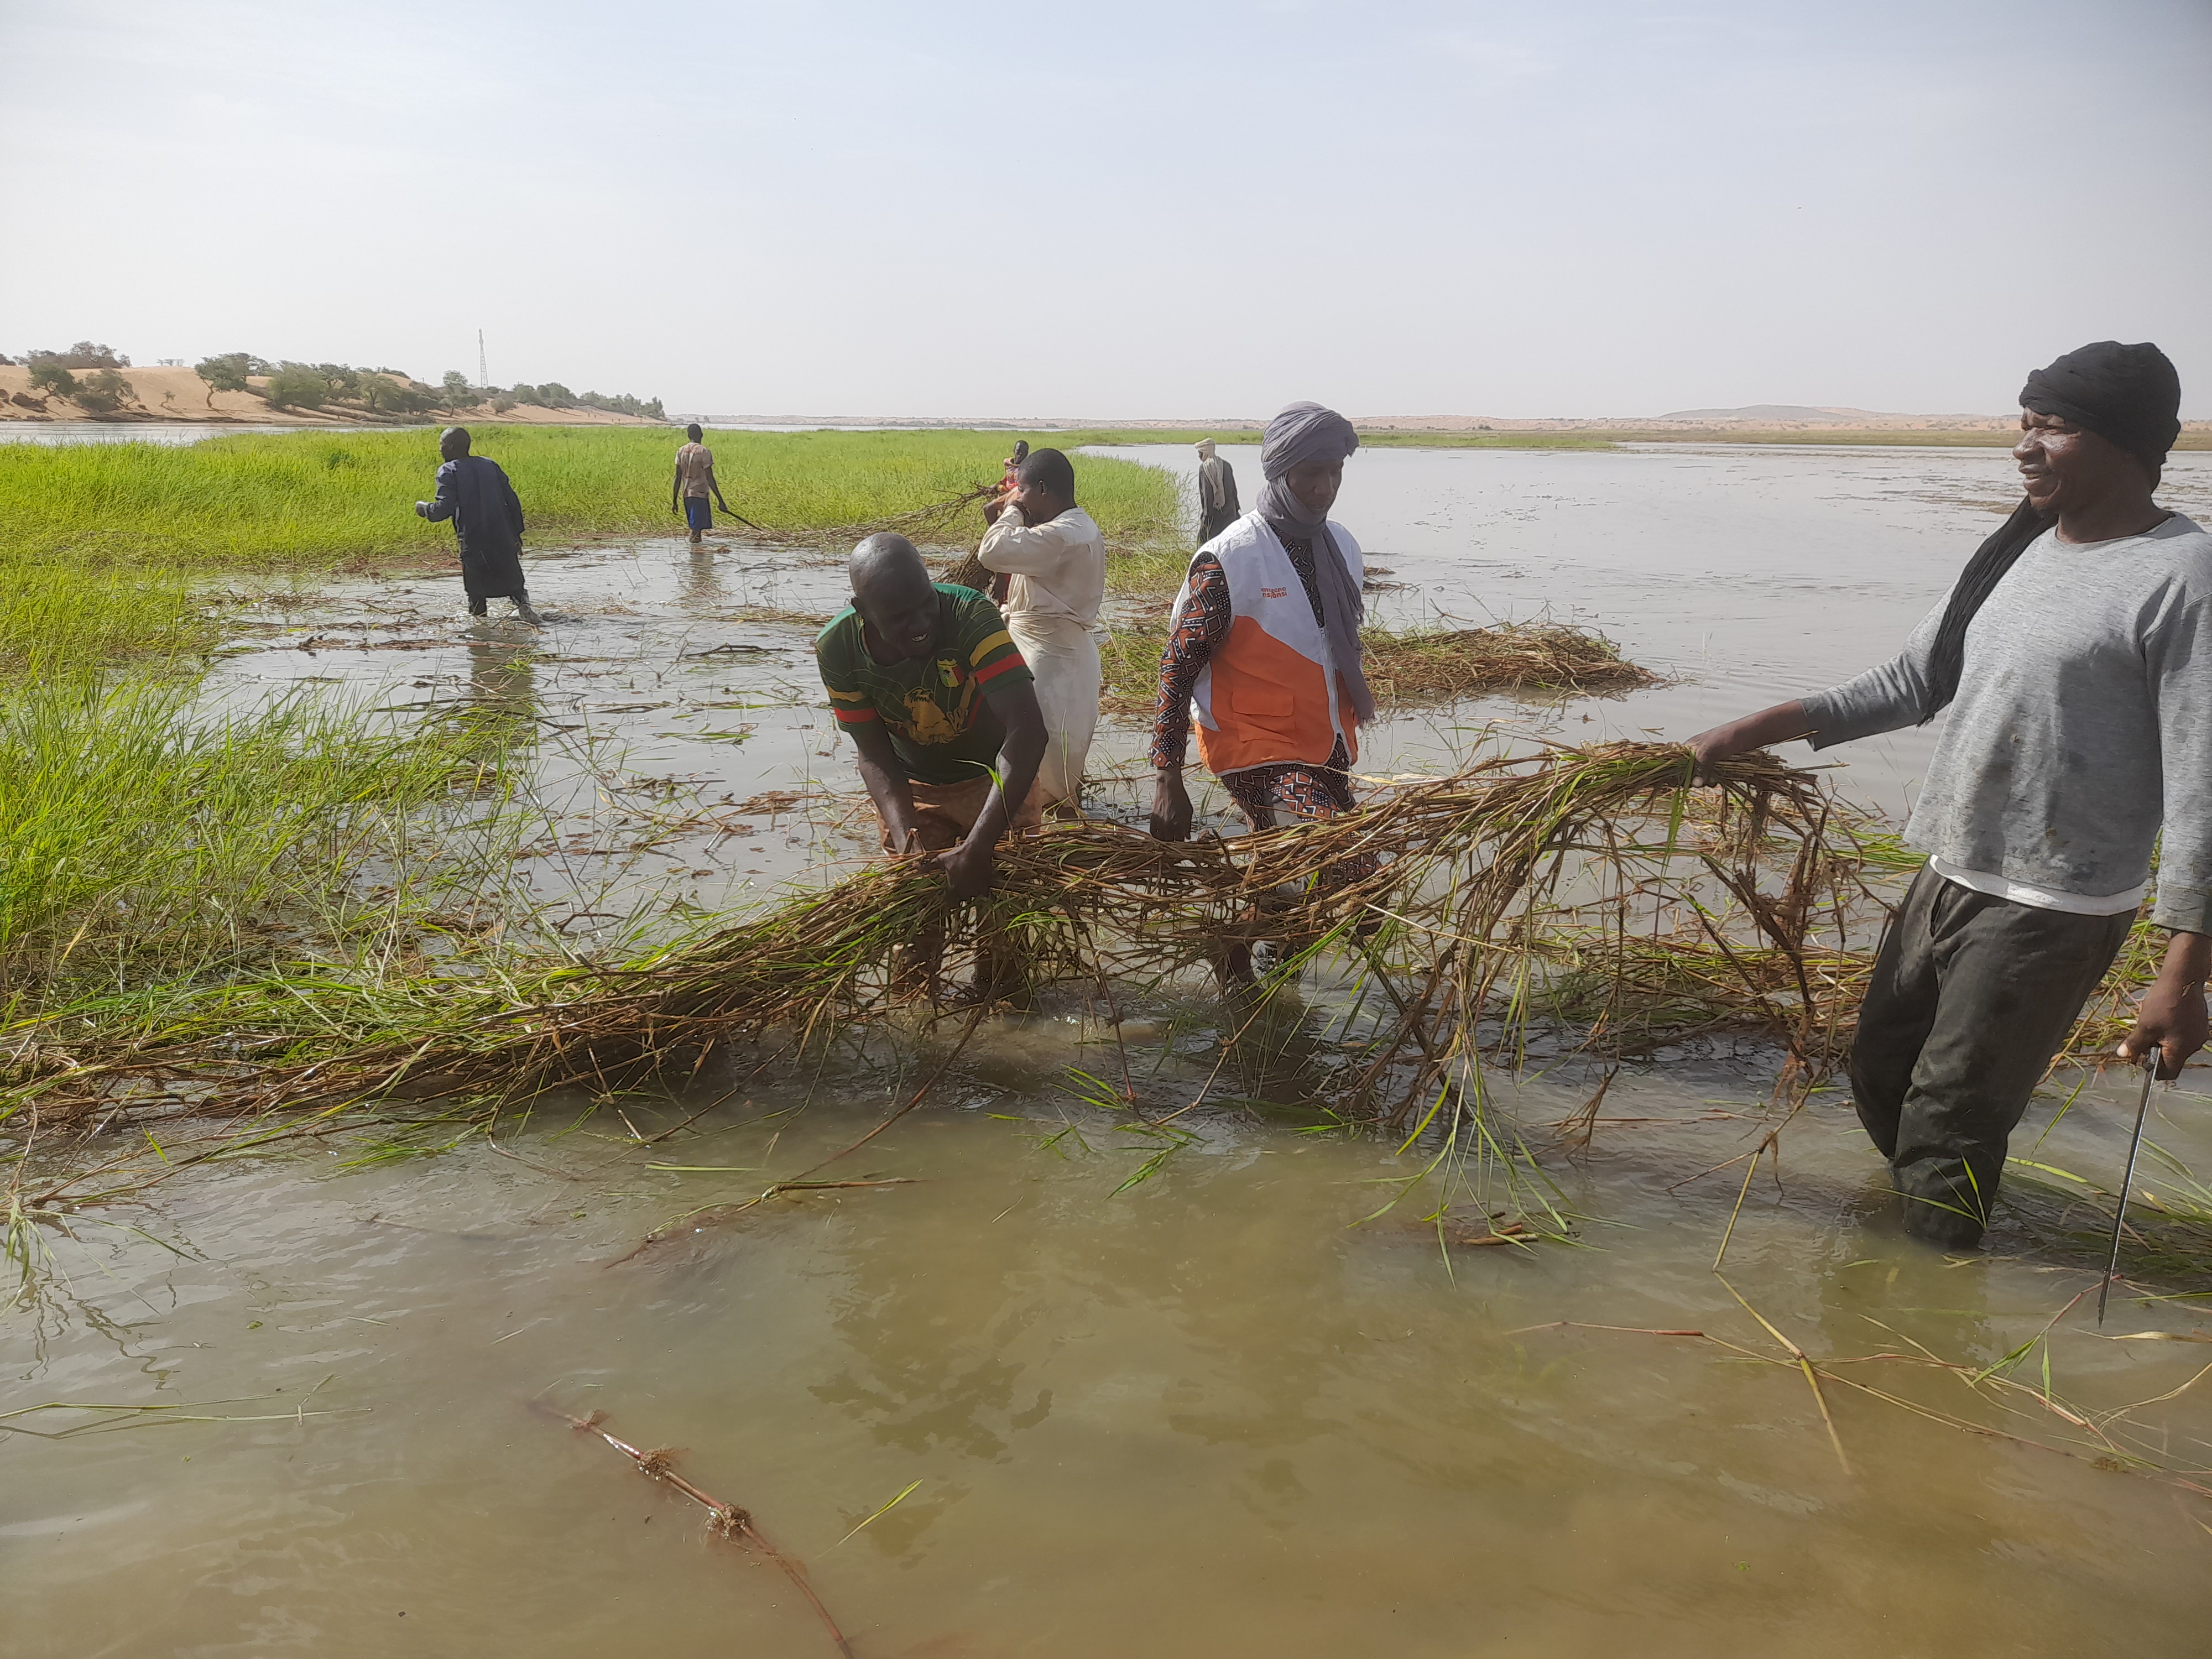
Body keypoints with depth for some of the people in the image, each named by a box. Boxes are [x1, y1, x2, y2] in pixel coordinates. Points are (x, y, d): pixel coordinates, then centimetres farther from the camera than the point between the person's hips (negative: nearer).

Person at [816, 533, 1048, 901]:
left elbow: (1027, 732, -42)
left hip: (996, 780, -2)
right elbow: (875, 757, -15)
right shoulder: (836, 650, -24)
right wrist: (905, 839, -34)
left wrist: (976, 849, -47)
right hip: (914, 789, 2)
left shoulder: (971, 615, -35)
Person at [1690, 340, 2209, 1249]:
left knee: (1947, 1129, -2)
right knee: (1880, 1075, 20)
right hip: (1947, 872, 8)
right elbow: (1912, 684, 15)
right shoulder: (2015, 551, 9)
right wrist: (1758, 728, 6)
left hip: (2050, 909, -8)